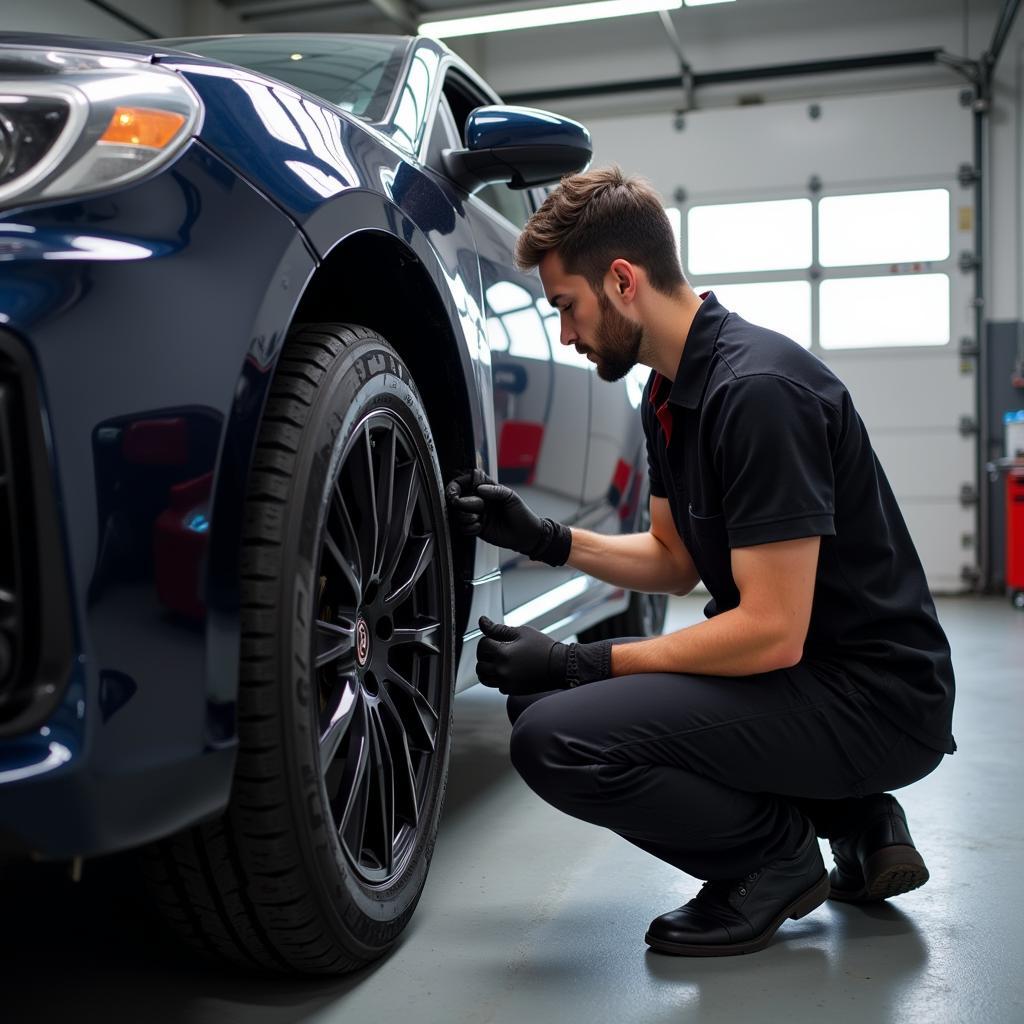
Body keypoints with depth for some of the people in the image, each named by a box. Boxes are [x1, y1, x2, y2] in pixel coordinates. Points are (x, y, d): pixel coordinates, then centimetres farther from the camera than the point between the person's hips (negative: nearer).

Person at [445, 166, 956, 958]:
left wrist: (576, 665, -18)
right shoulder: (670, 393, 7)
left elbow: (773, 632, -24)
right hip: (796, 671, 10)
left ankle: (778, 856, 2)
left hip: (874, 694, -10)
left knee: (557, 739, -25)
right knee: (538, 695, 13)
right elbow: (674, 561, 16)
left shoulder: (757, 389, -23)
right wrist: (541, 538, 3)